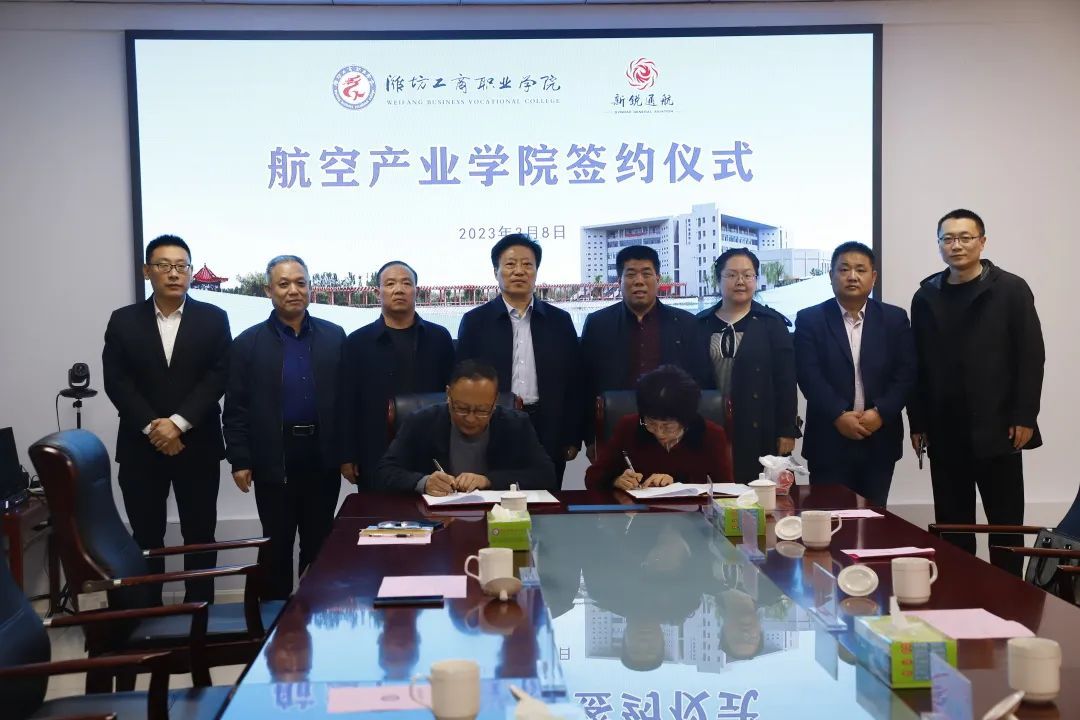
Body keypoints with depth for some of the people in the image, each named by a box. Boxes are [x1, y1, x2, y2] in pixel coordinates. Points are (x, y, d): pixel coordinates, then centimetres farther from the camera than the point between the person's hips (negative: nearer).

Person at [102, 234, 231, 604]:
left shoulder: (213, 318, 2)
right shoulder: (123, 321, 5)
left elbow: (218, 377, -6)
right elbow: (116, 382, -3)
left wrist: (178, 423, -15)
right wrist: (152, 427, -13)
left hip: (197, 446, 0)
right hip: (140, 447, 1)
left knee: (199, 536, 6)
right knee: (146, 538, 7)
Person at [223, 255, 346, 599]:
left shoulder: (334, 336, 5)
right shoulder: (248, 343, 0)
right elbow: (236, 408, -2)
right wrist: (239, 460, -7)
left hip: (323, 458, 2)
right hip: (274, 460, -2)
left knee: (319, 543, 12)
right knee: (277, 545, 8)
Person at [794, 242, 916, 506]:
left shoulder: (894, 318, 8)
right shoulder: (809, 320, 2)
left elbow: (906, 374, 1)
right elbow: (809, 375, -7)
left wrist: (881, 412, -12)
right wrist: (838, 416, -16)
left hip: (880, 440, 2)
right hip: (829, 440, -2)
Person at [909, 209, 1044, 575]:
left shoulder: (1010, 290, -1)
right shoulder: (926, 296, 8)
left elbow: (1031, 356, -4)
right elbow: (918, 364, 8)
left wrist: (1024, 417, -10)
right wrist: (917, 422, 4)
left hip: (996, 428, -3)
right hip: (945, 432, 3)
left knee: (1006, 524, 5)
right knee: (951, 526, 7)